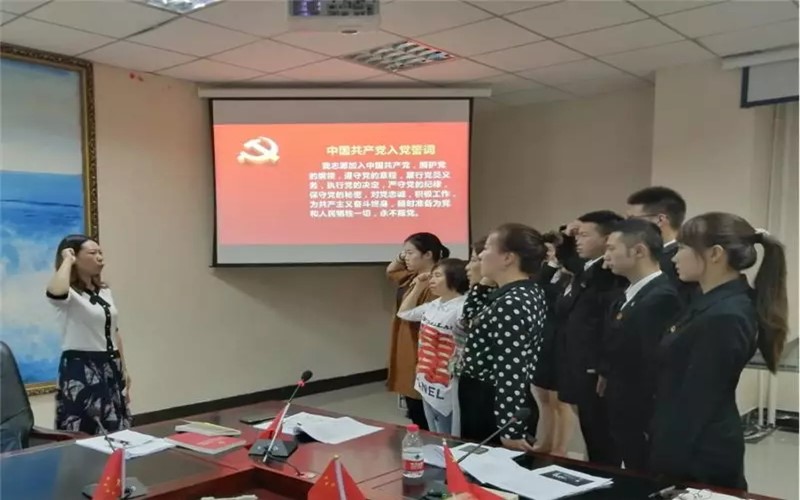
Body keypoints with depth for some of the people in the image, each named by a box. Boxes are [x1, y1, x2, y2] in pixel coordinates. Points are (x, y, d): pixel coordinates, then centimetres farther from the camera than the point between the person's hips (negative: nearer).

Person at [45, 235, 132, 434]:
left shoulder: (105, 291, 11)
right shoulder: (69, 294, -12)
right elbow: (55, 293, -39)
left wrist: (123, 369, 17)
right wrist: (67, 261, -21)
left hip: (110, 366, 7)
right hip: (81, 368, -7)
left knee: (118, 431, 13)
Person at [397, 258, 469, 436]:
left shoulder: (463, 307, -19)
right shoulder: (432, 306, 7)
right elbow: (403, 313, 22)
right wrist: (418, 288, 13)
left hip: (447, 388, -9)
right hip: (427, 384, 9)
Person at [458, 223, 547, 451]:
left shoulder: (511, 305, -25)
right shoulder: (528, 293, 6)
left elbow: (510, 373, -26)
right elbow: (471, 321, 17)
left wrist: (510, 432, -24)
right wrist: (482, 284, 5)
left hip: (490, 405, -9)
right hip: (493, 402, 9)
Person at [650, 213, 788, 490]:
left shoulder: (724, 318, -25)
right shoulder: (717, 302, 6)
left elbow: (694, 403, -23)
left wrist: (665, 464, -18)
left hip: (699, 455, -9)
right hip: (703, 447, 9)